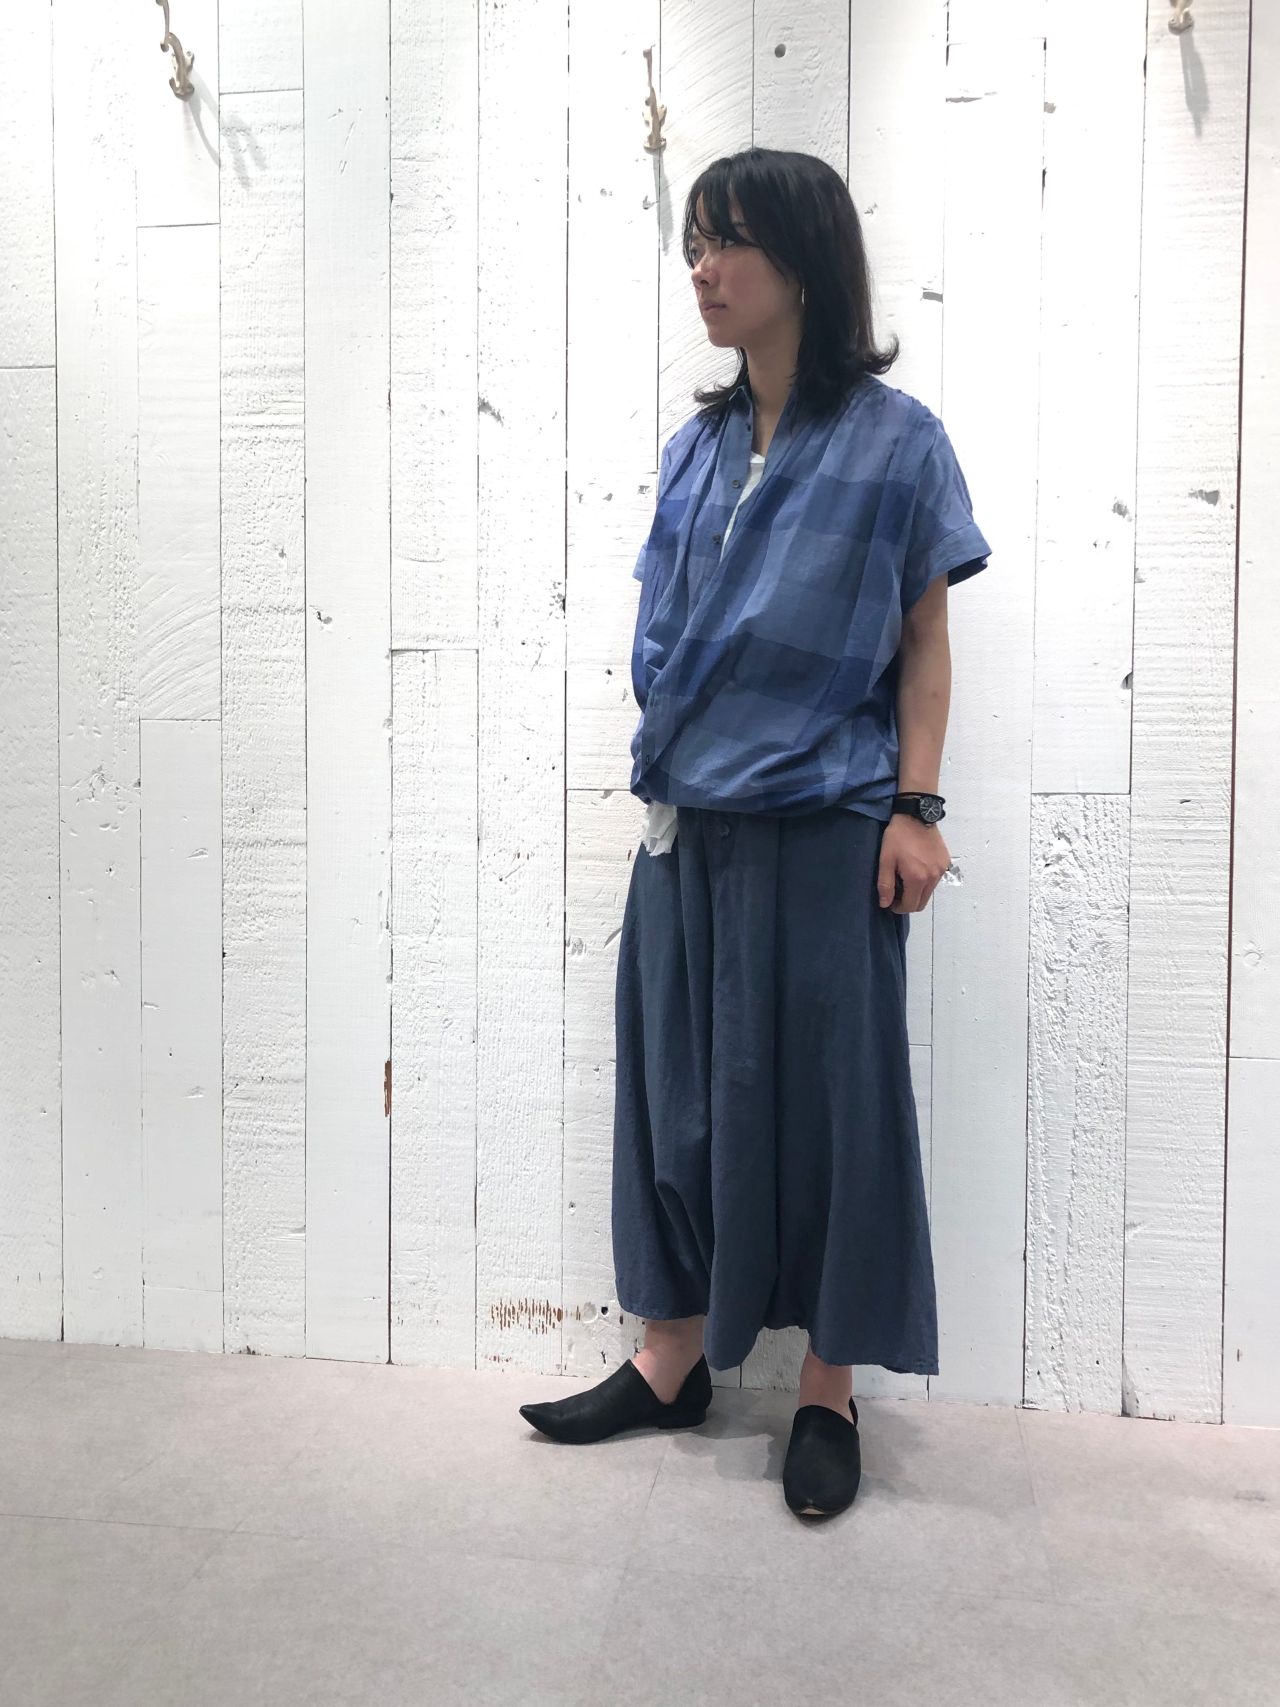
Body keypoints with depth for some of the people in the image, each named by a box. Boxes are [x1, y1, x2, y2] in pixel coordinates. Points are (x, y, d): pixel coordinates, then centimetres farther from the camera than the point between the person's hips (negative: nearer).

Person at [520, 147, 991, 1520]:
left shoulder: (894, 440, -2)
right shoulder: (695, 446, 11)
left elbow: (924, 641, -2)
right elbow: (668, 637, 13)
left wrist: (914, 808, -9)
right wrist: (659, 788, 9)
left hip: (822, 833, -5)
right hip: (687, 832, 5)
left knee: (820, 1098, 4)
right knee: (674, 1086, 11)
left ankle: (827, 1392, 22)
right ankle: (672, 1362, 29)